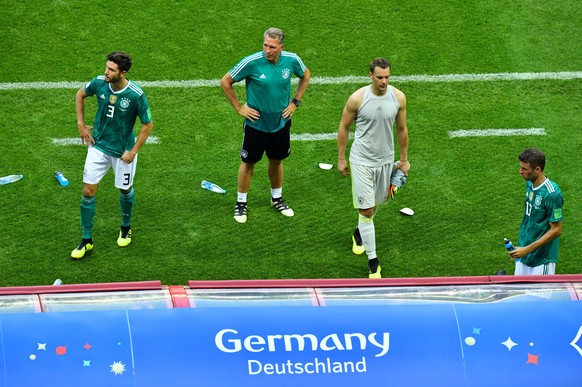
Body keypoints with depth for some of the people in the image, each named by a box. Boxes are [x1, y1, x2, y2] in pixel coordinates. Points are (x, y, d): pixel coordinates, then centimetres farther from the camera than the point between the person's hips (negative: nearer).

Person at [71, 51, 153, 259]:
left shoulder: (136, 95, -25)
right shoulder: (99, 83, -15)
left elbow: (148, 125, -13)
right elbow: (80, 95, 8)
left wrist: (133, 151, -13)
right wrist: (81, 124, 4)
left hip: (123, 151, -2)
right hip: (98, 146, 3)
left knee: (125, 190, 17)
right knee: (88, 191, -1)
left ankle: (126, 228, 45)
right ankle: (86, 240, 13)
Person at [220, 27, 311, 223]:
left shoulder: (292, 60, -13)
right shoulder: (252, 62, -23)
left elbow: (305, 75, 11)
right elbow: (225, 82, -12)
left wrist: (295, 102, 5)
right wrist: (239, 108, -10)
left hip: (281, 122, 3)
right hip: (256, 124, -3)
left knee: (277, 160, 19)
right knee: (248, 163, 9)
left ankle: (277, 198, 39)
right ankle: (241, 203, 25)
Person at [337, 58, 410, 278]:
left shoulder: (398, 98, -9)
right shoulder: (358, 99, -18)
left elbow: (402, 129, 6)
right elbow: (344, 127, -4)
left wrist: (404, 159, 12)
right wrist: (341, 159, 0)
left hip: (386, 160, 4)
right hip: (362, 161, -4)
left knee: (374, 203, 21)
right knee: (366, 210, -7)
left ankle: (360, 233, 52)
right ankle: (373, 261, -2)